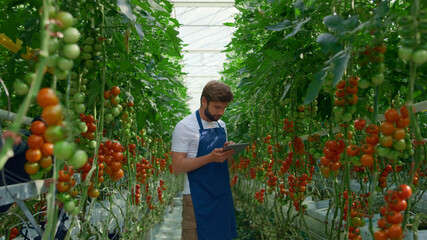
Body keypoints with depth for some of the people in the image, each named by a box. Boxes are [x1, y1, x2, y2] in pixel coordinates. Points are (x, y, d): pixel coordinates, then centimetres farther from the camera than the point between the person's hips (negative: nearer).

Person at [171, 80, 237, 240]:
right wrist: (211, 157, -25)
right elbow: (177, 166, -16)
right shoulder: (184, 127, -11)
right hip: (198, 198, -6)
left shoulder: (221, 125, 11)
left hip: (223, 195, 7)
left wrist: (228, 152, -4)